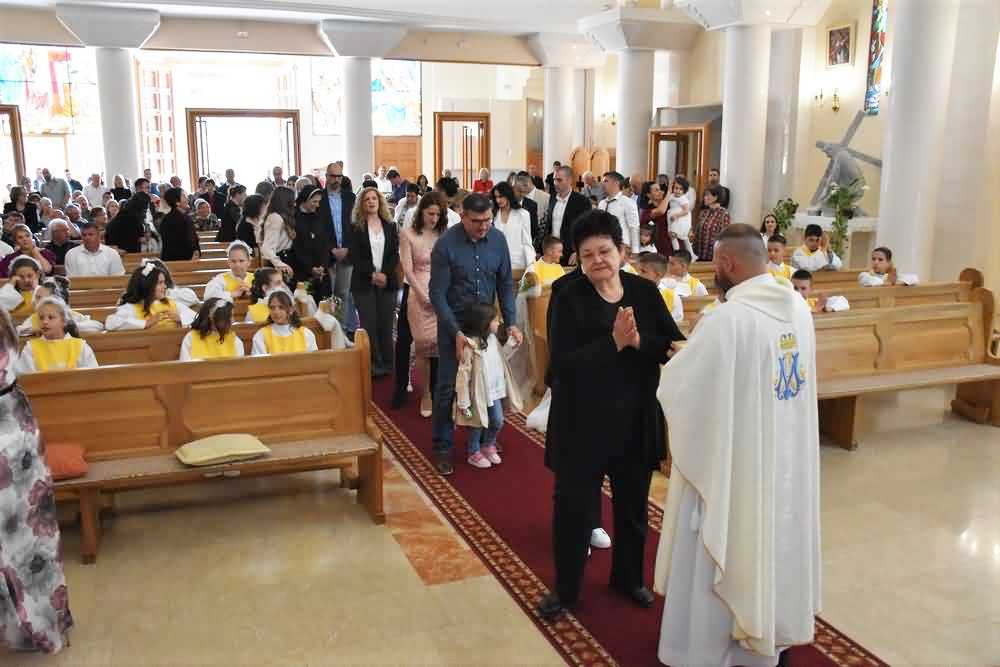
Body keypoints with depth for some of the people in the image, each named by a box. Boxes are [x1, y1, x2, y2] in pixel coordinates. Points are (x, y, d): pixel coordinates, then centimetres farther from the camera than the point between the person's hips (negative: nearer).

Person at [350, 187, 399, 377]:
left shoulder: (390, 226, 9)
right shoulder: (356, 228, 2)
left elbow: (395, 254, 4)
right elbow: (355, 257, -4)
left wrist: (385, 274, -10)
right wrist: (372, 275, -13)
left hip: (387, 282, 2)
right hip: (364, 283, -2)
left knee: (386, 324, 1)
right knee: (369, 324, -4)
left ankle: (387, 364, 10)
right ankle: (373, 365, 4)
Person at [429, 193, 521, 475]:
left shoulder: (498, 239, -5)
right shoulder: (446, 245, -17)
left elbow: (505, 283, 3)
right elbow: (438, 294, -14)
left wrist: (510, 323, -4)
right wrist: (456, 333, -19)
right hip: (453, 321, -3)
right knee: (448, 385, -1)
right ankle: (442, 447, 12)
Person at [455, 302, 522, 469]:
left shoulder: (493, 338, -1)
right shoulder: (470, 345, -26)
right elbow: (463, 375, -23)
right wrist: (464, 402, -21)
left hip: (495, 391, 7)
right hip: (478, 394, -7)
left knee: (498, 422, 16)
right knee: (477, 425, 10)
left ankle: (488, 446, 42)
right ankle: (474, 453, 32)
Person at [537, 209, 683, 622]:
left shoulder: (644, 291, -1)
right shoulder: (568, 296, -11)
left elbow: (674, 345, -5)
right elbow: (561, 362, -20)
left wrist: (638, 340, -23)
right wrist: (614, 342, -27)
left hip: (636, 420, 4)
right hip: (582, 421, -4)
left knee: (632, 504, 19)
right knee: (574, 506, 7)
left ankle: (628, 577, 42)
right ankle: (565, 588, 28)